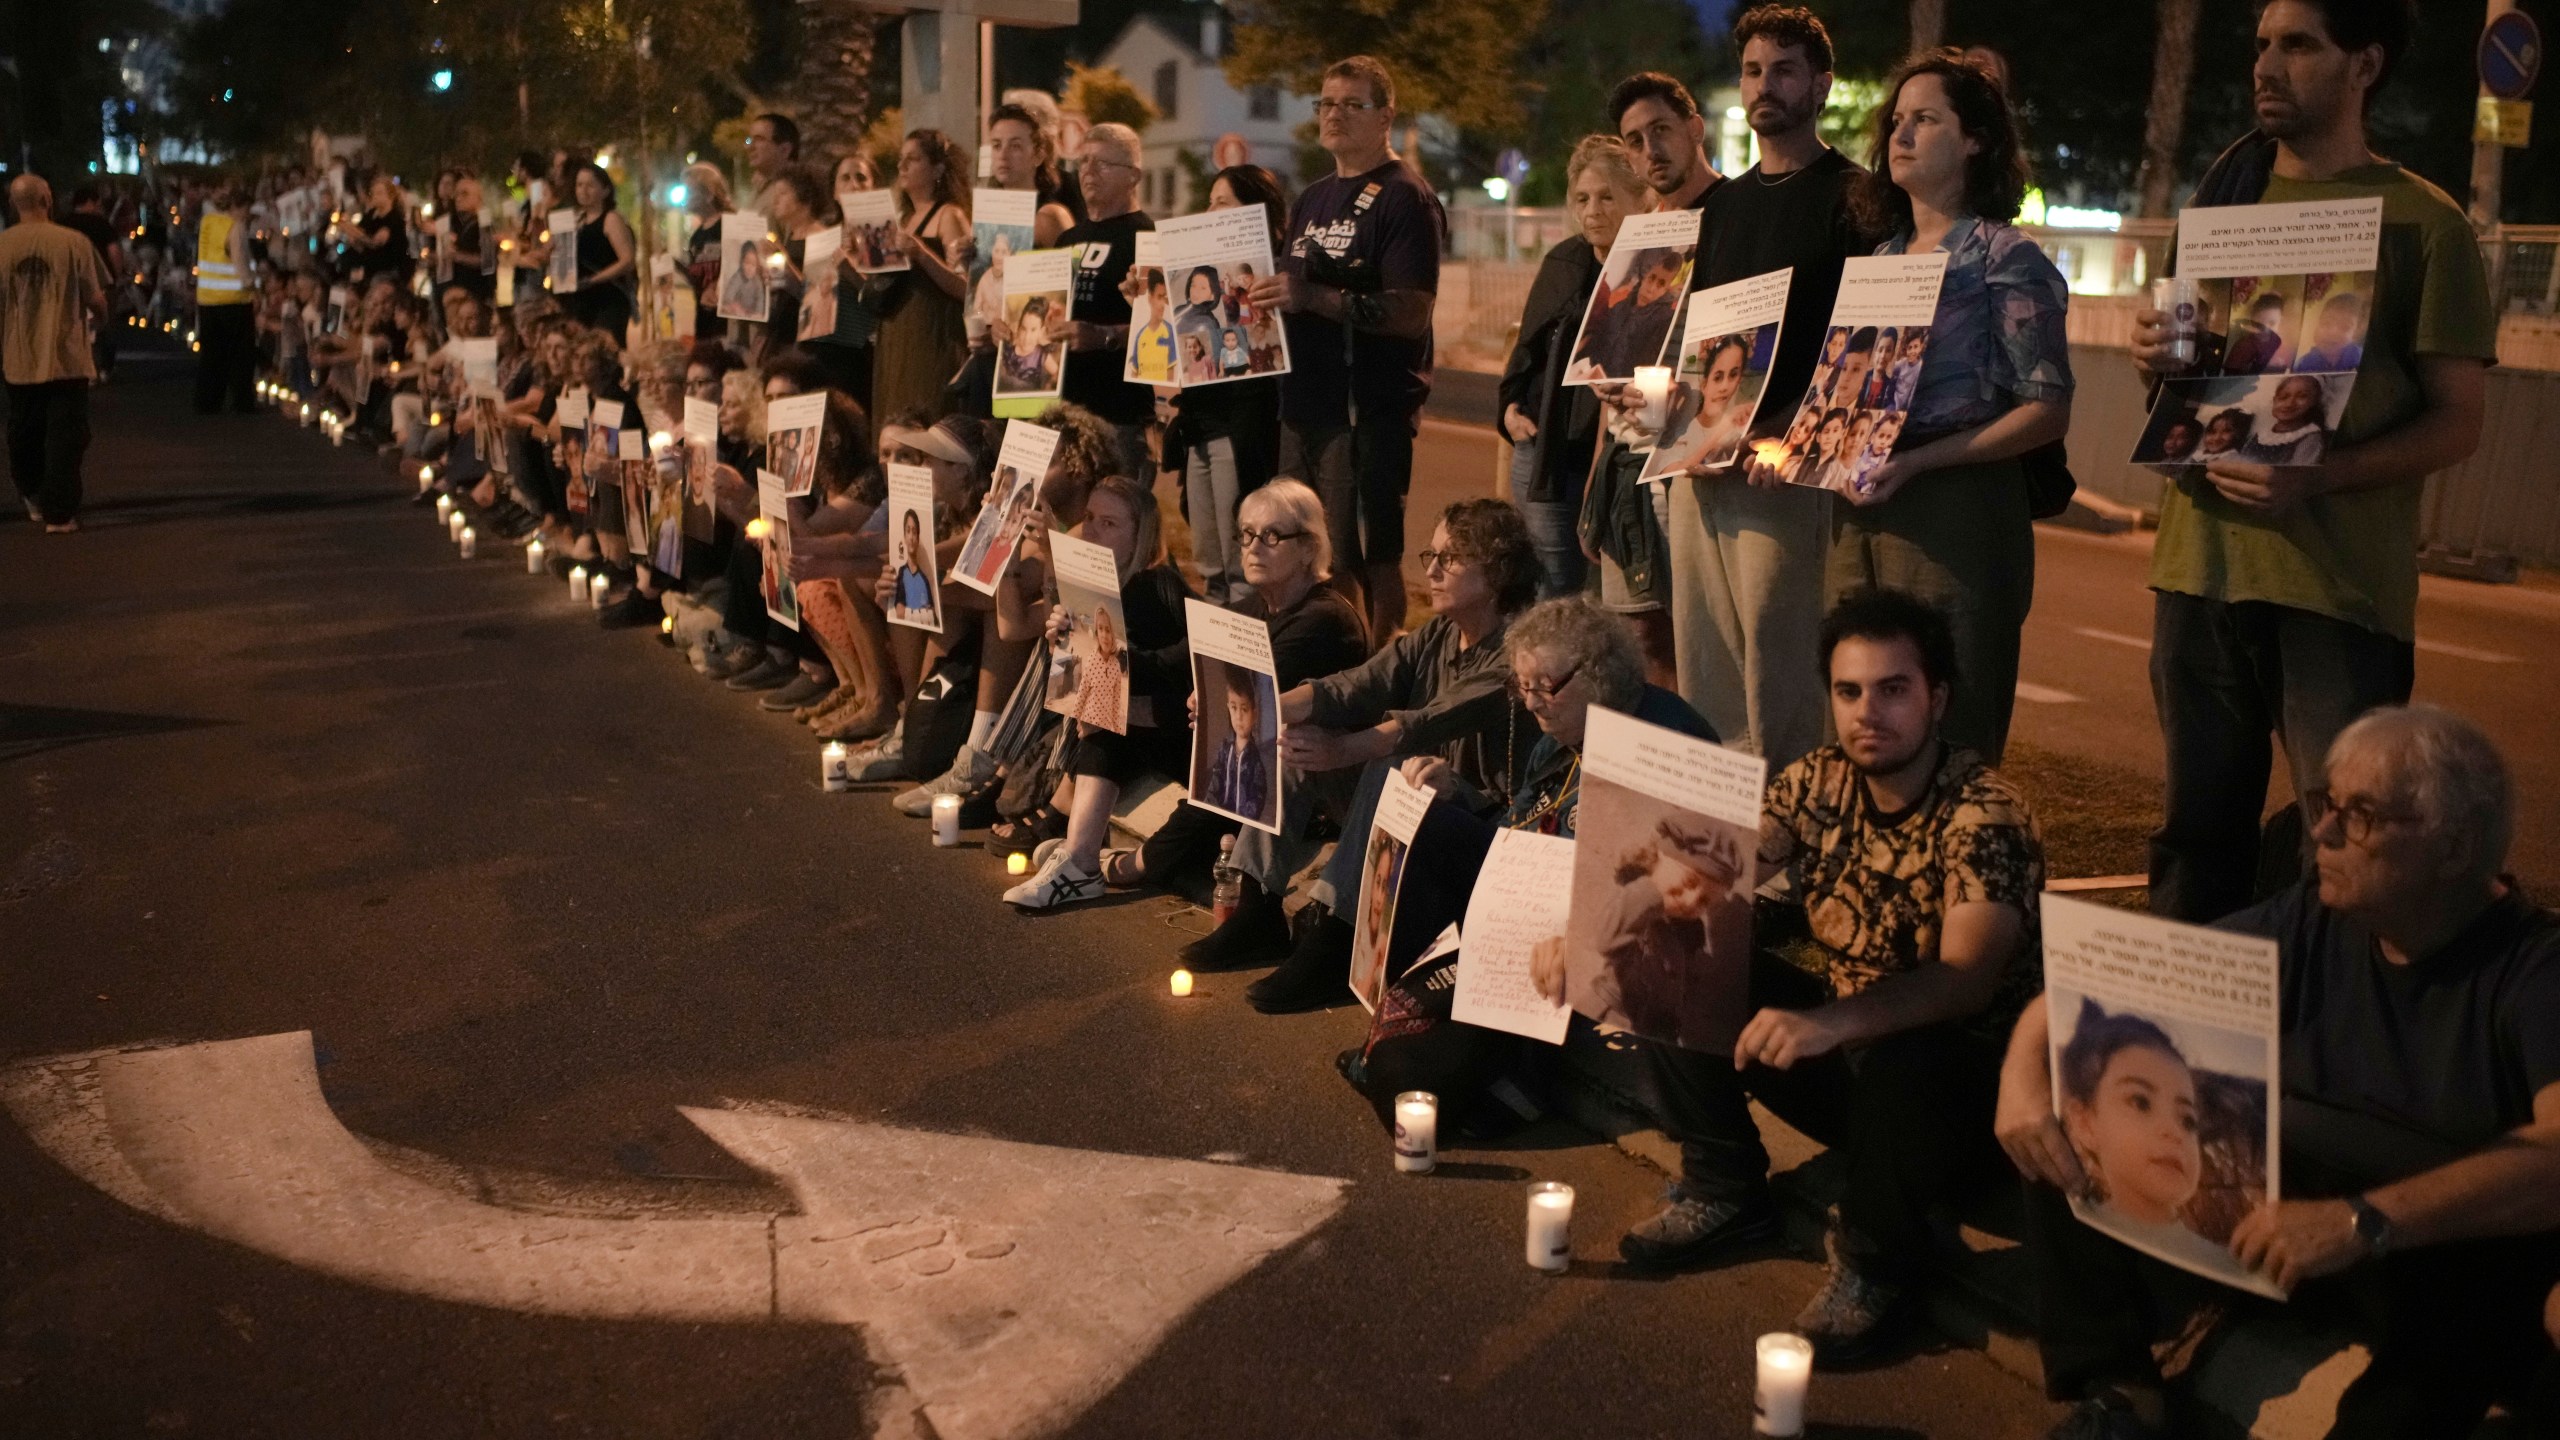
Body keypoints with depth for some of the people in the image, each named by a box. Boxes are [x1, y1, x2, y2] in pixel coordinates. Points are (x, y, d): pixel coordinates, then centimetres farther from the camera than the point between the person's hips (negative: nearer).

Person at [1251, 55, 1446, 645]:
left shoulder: (1404, 197, -7)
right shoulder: (1312, 199, 19)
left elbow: (1411, 314, -17)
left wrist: (1315, 298, -25)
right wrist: (1264, 296, 9)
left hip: (1372, 406, -8)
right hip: (1310, 399, 8)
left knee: (1368, 558, -7)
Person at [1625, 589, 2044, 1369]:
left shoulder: (1984, 815, -21)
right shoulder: (1818, 781, -3)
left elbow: (1966, 979, -34)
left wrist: (1832, 1022, -50)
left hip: (1950, 1077, -6)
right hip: (1837, 1050, 6)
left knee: (1899, 1062, -39)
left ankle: (1875, 1269, -10)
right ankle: (1725, 1191, 7)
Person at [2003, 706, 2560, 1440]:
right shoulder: (2307, 924, -1)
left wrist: (2366, 1220, -45)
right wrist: (2024, 1072, -19)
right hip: (2281, 1219, 5)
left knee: (2461, 1281, -40)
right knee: (2066, 1126, -11)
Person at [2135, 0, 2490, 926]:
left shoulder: (2423, 222, 0)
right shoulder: (2222, 198, 14)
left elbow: (2457, 421, -4)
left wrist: (2315, 478, -20)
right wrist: (2153, 358, -1)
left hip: (2341, 579, -4)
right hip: (2201, 560, 4)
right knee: (2199, 827, 9)